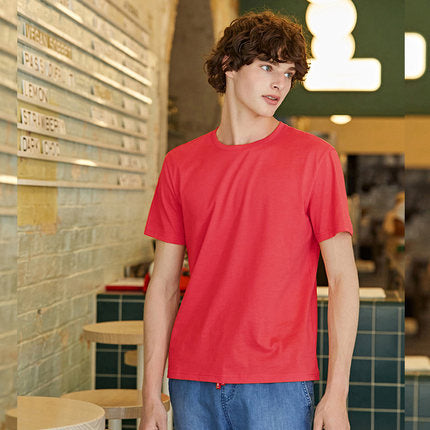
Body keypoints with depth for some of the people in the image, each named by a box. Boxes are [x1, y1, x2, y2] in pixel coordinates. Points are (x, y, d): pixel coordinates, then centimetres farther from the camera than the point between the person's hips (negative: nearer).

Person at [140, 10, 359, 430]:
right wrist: (151, 394, 4)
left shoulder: (314, 157, -1)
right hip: (193, 384, 3)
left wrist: (337, 395, -10)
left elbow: (342, 280, -3)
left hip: (277, 383, -2)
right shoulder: (180, 164, 7)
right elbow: (164, 285, 8)